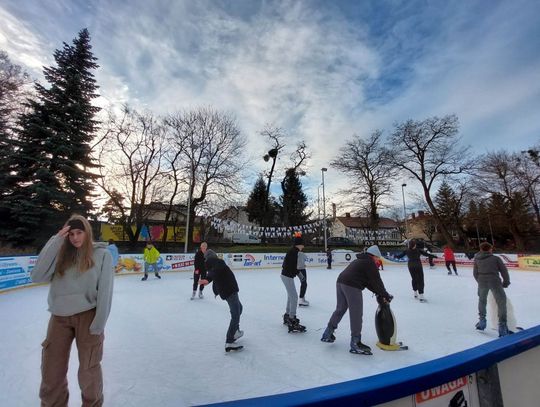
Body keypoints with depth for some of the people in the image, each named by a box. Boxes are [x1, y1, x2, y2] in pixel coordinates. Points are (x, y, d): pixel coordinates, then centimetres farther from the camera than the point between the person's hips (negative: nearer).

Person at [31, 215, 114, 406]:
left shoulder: (102, 254, -8)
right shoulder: (61, 253, 4)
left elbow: (105, 291, -9)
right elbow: (37, 276, -10)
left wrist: (98, 324, -11)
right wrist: (55, 241, -11)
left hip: (87, 315, -3)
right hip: (59, 317, 3)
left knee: (88, 369, 11)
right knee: (51, 370, 15)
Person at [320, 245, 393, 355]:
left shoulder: (360, 261, 27)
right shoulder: (370, 263, 0)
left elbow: (367, 281, 27)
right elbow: (376, 281, 0)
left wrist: (378, 293, 25)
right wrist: (386, 295, 12)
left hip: (340, 282, 9)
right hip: (352, 286, -9)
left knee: (340, 310, 20)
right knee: (356, 314, 2)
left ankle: (327, 334, 30)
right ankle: (355, 343, 9)